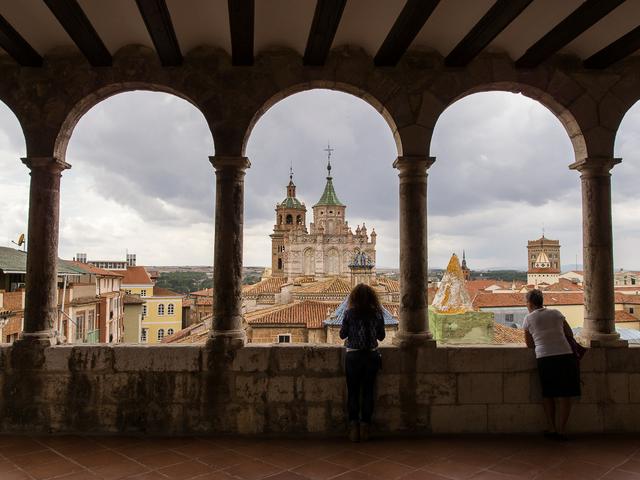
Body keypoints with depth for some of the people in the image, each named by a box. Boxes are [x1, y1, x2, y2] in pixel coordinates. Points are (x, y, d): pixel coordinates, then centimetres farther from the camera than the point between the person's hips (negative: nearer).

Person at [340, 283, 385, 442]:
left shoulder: (349, 313, -9)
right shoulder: (377, 314, -3)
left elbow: (342, 334, -1)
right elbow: (381, 336, 6)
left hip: (354, 356, -2)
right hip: (372, 356, 2)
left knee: (353, 393, 8)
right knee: (368, 392, 9)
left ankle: (354, 427, 7)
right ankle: (365, 428, 12)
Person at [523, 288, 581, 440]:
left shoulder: (528, 319, 6)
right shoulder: (556, 313, 11)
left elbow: (530, 344, 12)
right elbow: (570, 334, 15)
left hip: (544, 358, -1)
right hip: (565, 355, 1)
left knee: (548, 395, 15)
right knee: (565, 395, 7)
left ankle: (552, 428, 17)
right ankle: (561, 430, 7)